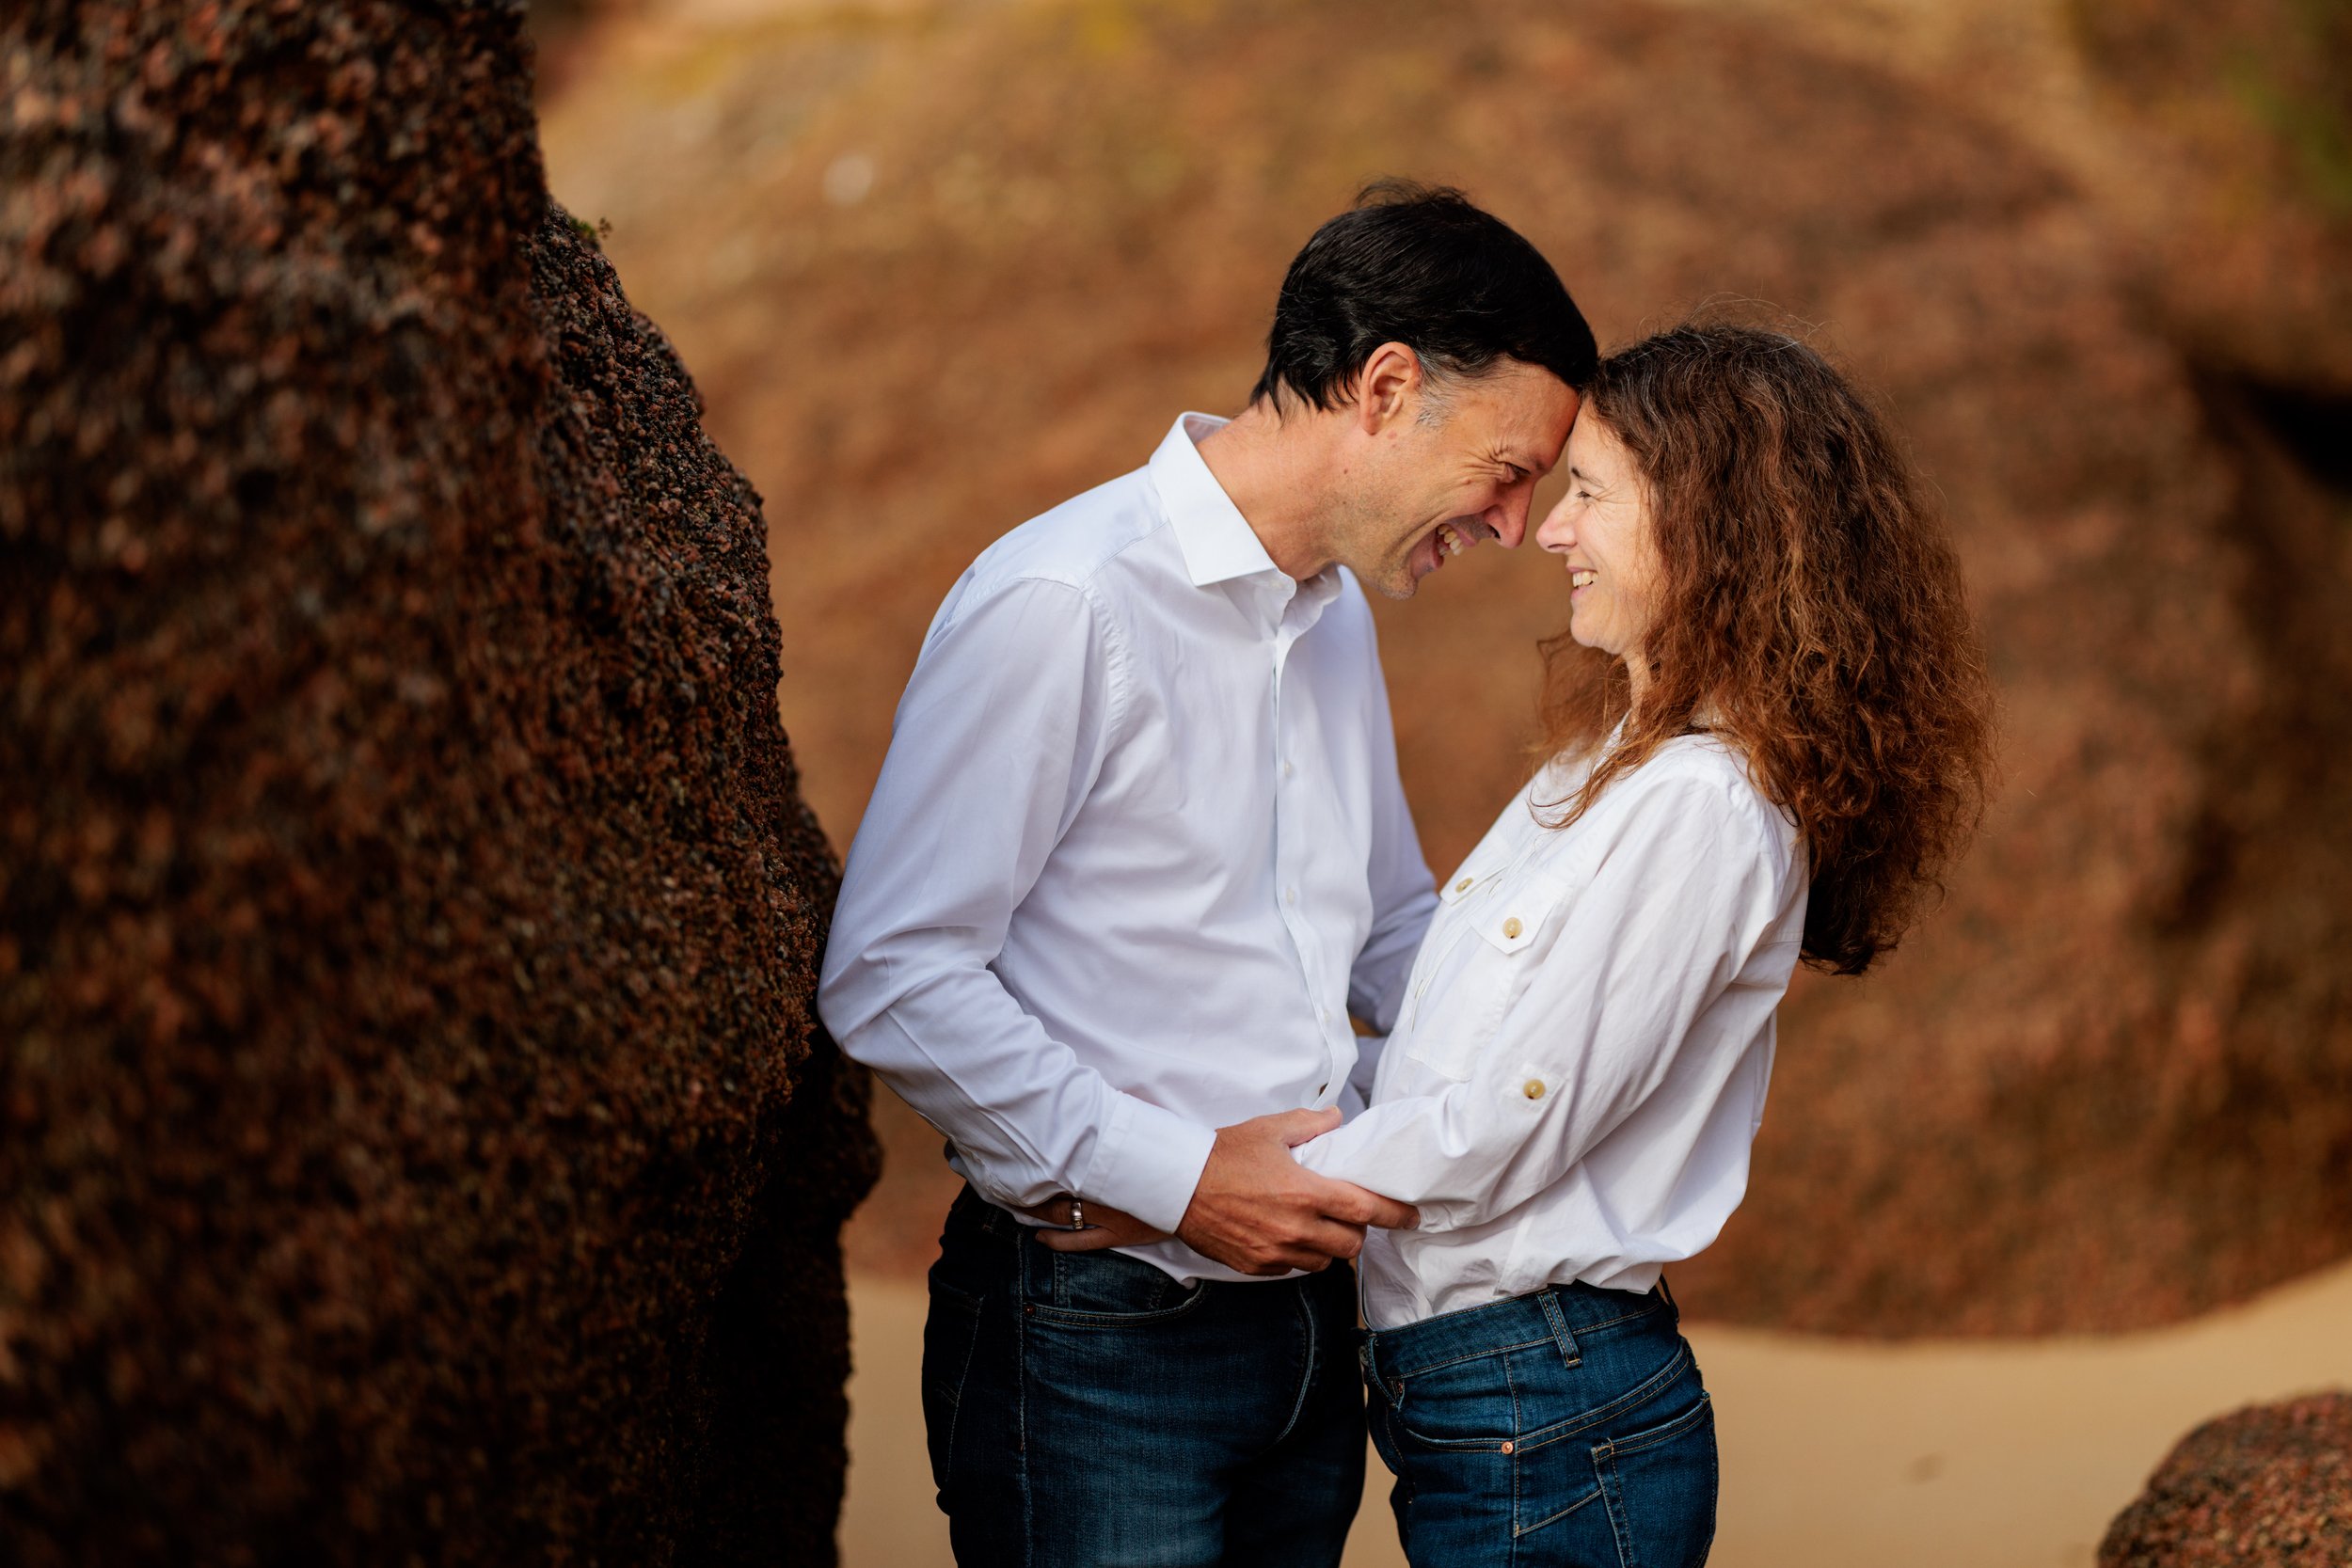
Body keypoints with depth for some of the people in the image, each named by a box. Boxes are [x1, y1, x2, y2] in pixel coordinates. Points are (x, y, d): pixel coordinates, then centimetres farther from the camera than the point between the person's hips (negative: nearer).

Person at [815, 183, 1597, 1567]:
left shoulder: (1338, 612, 13)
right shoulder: (1060, 602, -15)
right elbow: (891, 979, -17)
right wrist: (1175, 1174, -19)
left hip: (1305, 1317, 8)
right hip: (1096, 1339, -8)